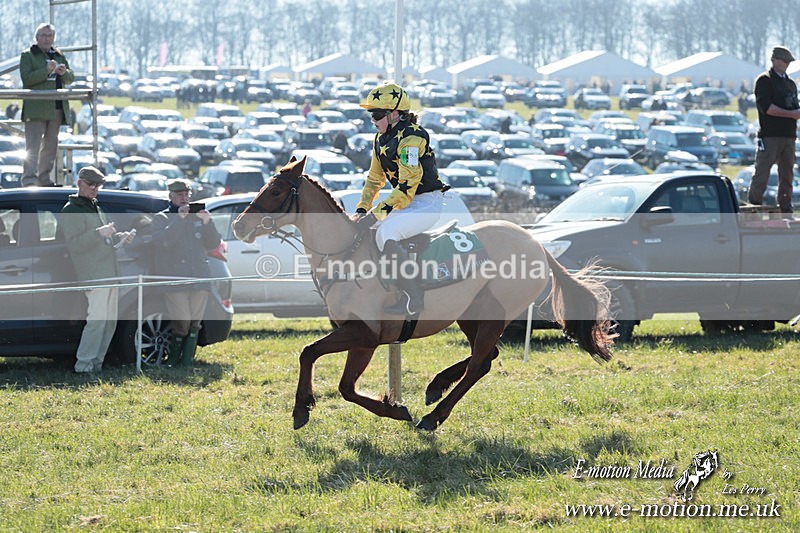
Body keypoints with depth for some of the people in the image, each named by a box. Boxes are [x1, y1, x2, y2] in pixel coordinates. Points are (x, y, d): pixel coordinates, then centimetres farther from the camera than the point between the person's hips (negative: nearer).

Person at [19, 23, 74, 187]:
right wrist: (46, 71, -21)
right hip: (36, 108, -6)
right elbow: (26, 78, -11)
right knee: (33, 145, -13)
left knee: (51, 145, 10)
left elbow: (70, 78, 15)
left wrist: (64, 72, -8)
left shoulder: (59, 56, 19)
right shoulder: (28, 55, 2)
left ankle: (44, 178, 18)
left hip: (57, 108, 6)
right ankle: (29, 180, -19)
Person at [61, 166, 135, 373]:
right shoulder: (71, 211, -6)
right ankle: (84, 363, -12)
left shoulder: (95, 207, 23)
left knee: (110, 321, 8)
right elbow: (74, 244, -17)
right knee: (97, 318, -15)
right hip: (94, 275, -9)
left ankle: (96, 362, 13)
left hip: (110, 274, 9)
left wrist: (120, 237, 13)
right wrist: (99, 233, -27)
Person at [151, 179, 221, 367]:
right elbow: (162, 241, -13)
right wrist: (179, 218, -17)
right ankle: (175, 363, 1)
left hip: (200, 279, 4)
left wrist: (207, 222, -6)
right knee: (182, 324, -12)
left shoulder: (197, 216, 16)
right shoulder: (161, 218, 6)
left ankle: (187, 363, 9)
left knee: (194, 325, 4)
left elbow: (213, 243, 10)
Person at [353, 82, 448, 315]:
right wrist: (361, 210, 7)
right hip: (407, 203, 10)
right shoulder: (382, 139, 9)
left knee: (385, 233, -31)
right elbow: (375, 178, 19)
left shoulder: (411, 138, -20)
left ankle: (414, 299, -28)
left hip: (428, 203, -10)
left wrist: (376, 214, -27)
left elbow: (407, 185, -26)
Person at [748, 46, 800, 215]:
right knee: (762, 172, -9)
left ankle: (785, 209, 13)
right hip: (769, 136, -7)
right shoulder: (764, 81, -2)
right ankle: (754, 204, -6)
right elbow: (766, 107, -13)